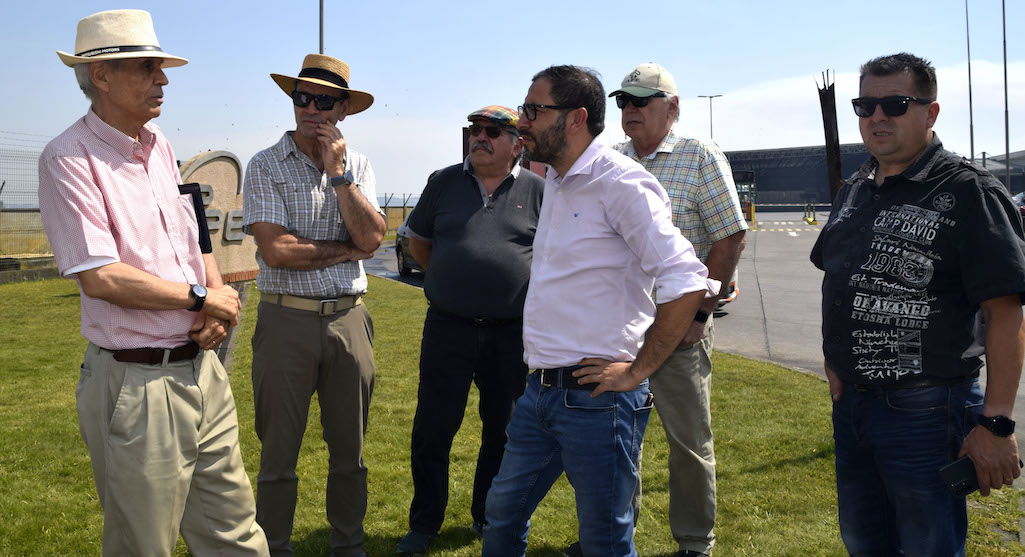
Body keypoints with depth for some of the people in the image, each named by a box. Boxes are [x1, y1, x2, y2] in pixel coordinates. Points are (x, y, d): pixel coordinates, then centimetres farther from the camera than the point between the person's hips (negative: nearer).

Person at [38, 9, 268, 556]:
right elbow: (99, 278, -21)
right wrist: (201, 296, -11)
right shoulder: (69, 157, -13)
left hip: (202, 366, 7)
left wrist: (219, 295, 1)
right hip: (137, 384, -7)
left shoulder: (158, 145, 11)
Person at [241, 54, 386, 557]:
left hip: (349, 318, 3)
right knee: (278, 454, 7)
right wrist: (346, 250, -6)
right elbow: (275, 250, -14)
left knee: (349, 451, 14)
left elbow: (372, 238, -7)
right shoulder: (265, 166, -2)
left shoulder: (357, 165, 8)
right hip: (286, 320, -3)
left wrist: (337, 171, -10)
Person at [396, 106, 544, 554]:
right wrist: (449, 281, 11)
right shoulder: (444, 182, 6)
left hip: (513, 332, 0)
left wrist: (531, 293, 3)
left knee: (504, 432, 11)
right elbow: (419, 240, 16)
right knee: (432, 429, 4)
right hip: (448, 328, 1)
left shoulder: (537, 190, 2)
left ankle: (489, 519, 30)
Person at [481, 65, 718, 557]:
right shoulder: (555, 181, 13)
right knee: (502, 514, 18)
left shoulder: (621, 183, -15)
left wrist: (636, 371, -18)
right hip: (539, 390, 8)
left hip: (597, 399, -8)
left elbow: (687, 283, -21)